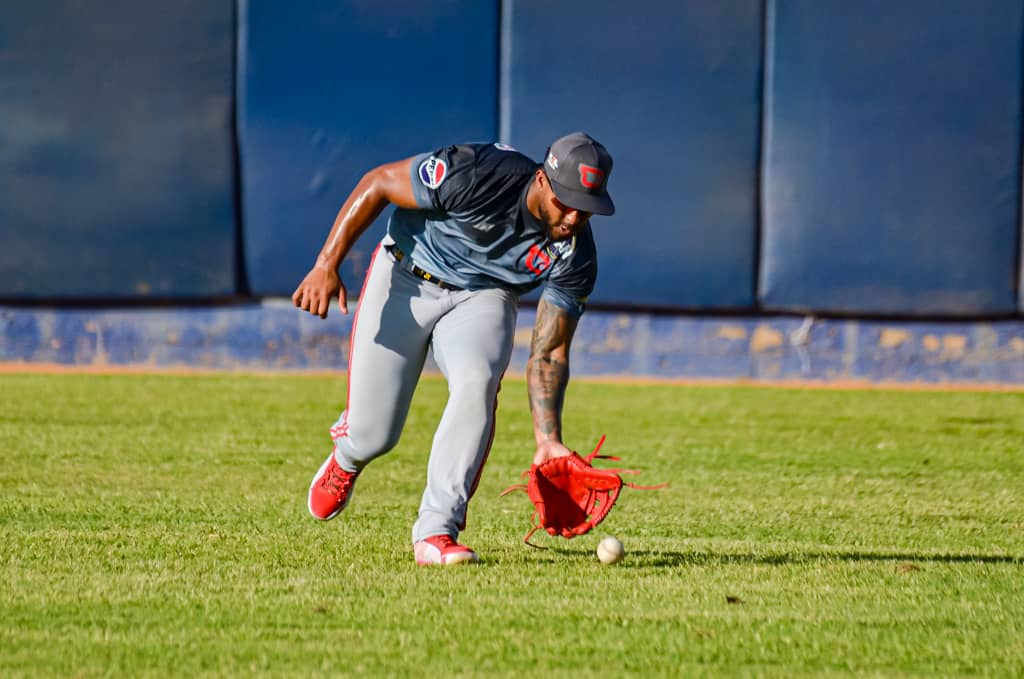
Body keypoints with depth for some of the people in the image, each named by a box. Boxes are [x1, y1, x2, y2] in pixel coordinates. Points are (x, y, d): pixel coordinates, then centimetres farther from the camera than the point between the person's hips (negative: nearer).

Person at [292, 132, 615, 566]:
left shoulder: (575, 258, -20)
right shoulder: (477, 176, -32)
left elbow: (548, 354, -15)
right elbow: (378, 183, -19)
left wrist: (548, 440, -27)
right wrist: (327, 265, -21)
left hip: (483, 299, 2)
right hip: (404, 282, -2)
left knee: (477, 382, -32)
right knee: (371, 436, -5)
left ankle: (435, 532, -25)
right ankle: (346, 458, 36)